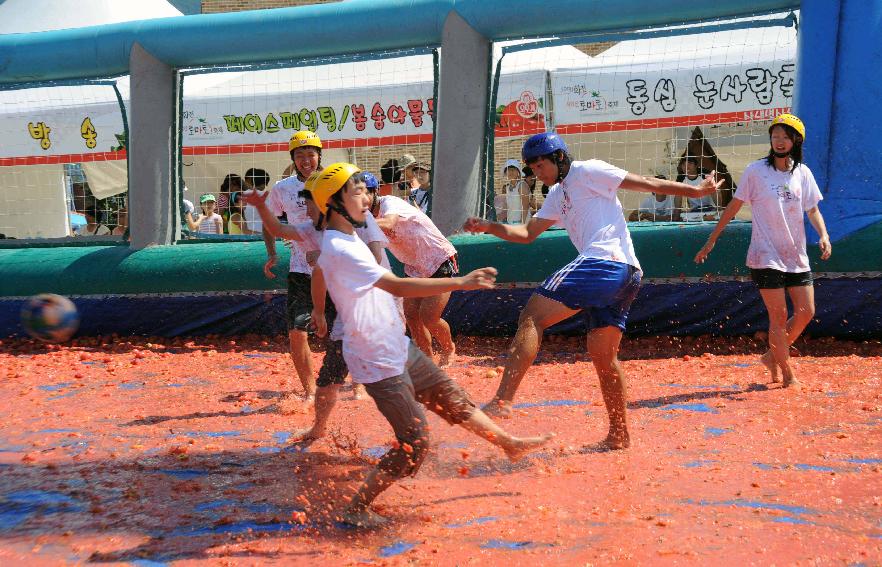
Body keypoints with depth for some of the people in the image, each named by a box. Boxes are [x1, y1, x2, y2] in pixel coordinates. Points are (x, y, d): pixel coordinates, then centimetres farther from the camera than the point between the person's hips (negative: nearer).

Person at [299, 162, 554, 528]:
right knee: (414, 443, -8)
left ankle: (509, 444, 37)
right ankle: (356, 509, 2)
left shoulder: (348, 238, 7)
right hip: (379, 362, -10)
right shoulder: (339, 249, -26)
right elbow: (398, 286, -34)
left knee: (453, 400, 21)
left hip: (399, 348, 10)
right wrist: (461, 283, -36)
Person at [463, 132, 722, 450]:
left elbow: (646, 184, 3)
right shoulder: (557, 195, 29)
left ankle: (502, 401, -27)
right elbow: (527, 233, 30)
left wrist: (695, 191, 3)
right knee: (602, 355, 13)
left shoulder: (588, 171, 4)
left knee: (532, 316, -16)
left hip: (605, 261, -10)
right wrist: (489, 227, 16)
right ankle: (619, 436, 19)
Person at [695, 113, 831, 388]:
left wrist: (824, 235, -9)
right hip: (766, 256, -5)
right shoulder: (756, 170, -5)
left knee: (806, 312, 3)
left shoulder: (803, 173, 6)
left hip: (797, 256, 5)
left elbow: (813, 210, 11)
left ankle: (773, 355, 24)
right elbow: (734, 206, 0)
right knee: (779, 316, -5)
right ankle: (788, 375, 7)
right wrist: (711, 240, 0)